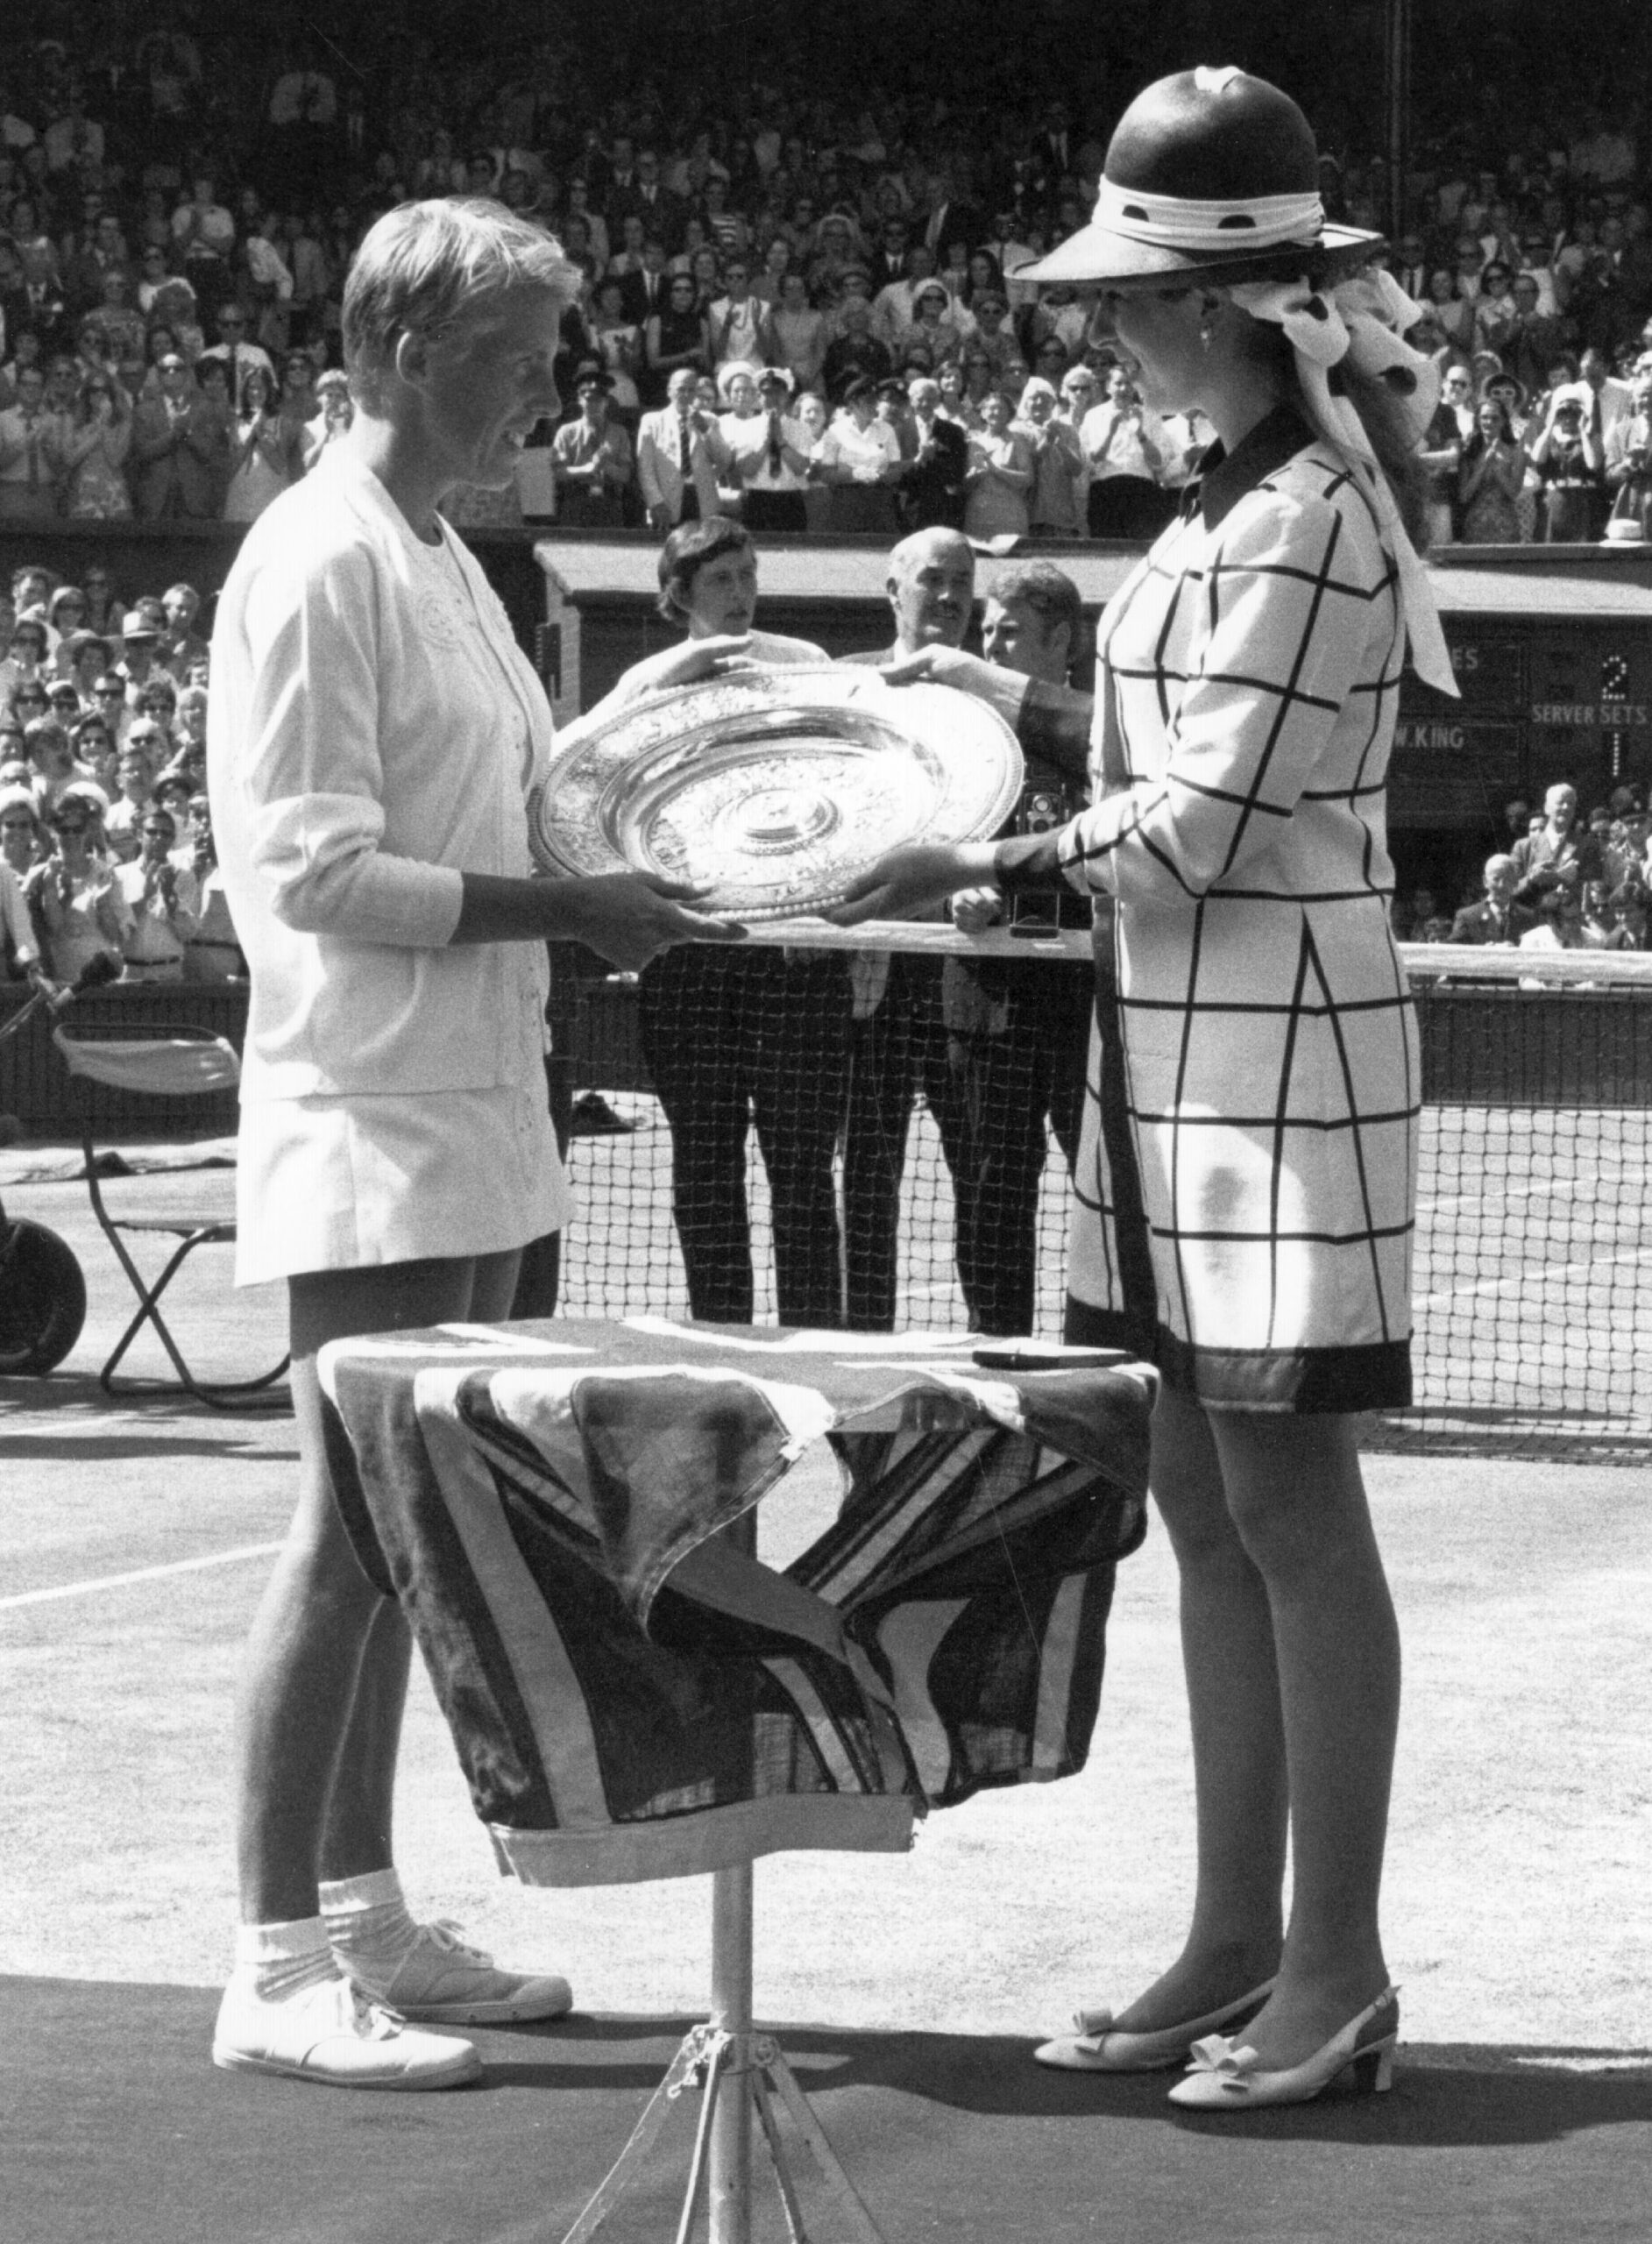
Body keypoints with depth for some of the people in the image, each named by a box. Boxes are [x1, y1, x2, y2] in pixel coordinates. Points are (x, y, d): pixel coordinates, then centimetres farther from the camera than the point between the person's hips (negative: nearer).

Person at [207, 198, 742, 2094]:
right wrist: (560, 911, -19)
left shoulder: (444, 563, 16)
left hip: (472, 1120, 9)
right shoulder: (319, 564, -13)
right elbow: (309, 870, -19)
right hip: (371, 1129, -9)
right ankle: (276, 1963, -5)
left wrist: (630, 871, 6)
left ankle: (361, 1912, 20)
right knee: (351, 1530, -8)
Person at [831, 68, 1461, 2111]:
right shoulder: (1248, 489, 12)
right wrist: (1025, 699, 17)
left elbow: (1206, 823, -18)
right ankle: (1234, 1950, 19)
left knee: (1287, 1504, -4)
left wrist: (981, 865, -12)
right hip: (1177, 1043, 10)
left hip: (1277, 1043, -10)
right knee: (1203, 1507, 12)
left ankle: (1336, 1979, 2)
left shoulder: (1301, 514, -17)